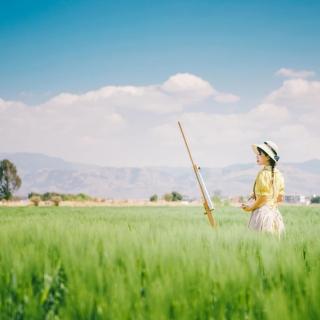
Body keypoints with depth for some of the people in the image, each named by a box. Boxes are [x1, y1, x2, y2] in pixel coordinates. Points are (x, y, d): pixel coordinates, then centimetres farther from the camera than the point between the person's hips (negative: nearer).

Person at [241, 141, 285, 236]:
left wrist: (250, 207, 0)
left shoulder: (264, 173, -12)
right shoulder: (278, 174, 10)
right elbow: (280, 198, 14)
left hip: (263, 212, -8)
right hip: (275, 213, 8)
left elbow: (263, 198, -14)